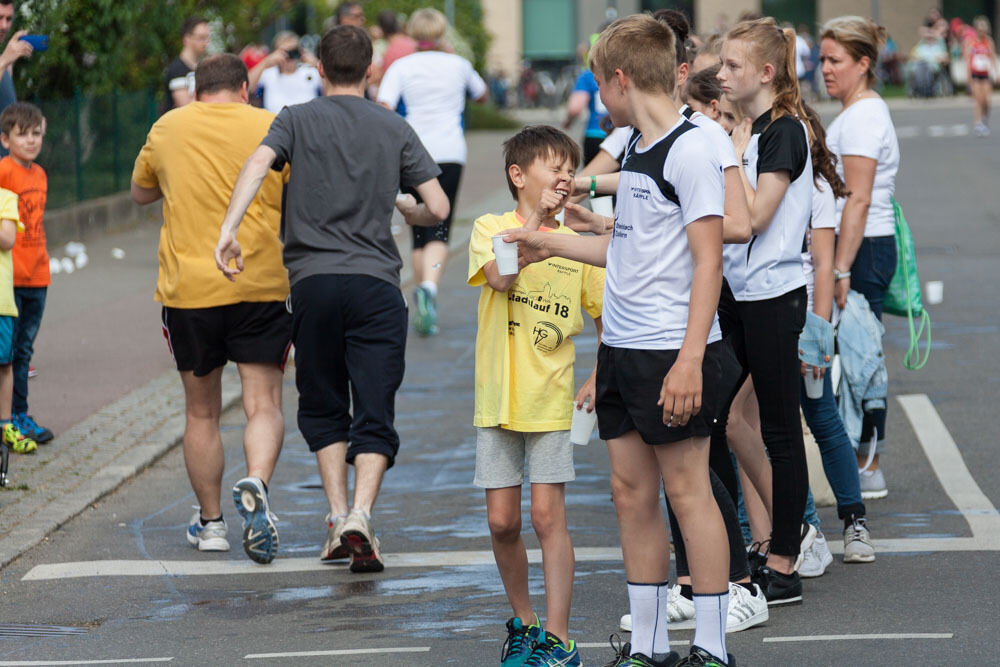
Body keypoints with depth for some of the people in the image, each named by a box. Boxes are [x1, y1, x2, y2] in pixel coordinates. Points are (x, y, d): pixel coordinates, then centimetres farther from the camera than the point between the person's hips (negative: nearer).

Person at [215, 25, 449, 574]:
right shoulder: (395, 130, 9)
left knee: (323, 410, 16)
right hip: (377, 284, 0)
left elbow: (257, 163, -13)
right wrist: (408, 212, 27)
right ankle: (360, 519, -19)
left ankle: (337, 518, 8)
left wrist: (228, 230, -20)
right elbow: (438, 207, 5)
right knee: (374, 415, 0)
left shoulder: (297, 120, 7)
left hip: (313, 282, 0)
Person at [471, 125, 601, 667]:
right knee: (502, 521, 4)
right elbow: (501, 277, -21)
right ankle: (523, 621, 23)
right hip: (497, 399, 0)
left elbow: (608, 317, 13)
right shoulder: (490, 228, 0)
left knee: (548, 516, -7)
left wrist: (599, 379, 2)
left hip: (551, 400, 0)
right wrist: (535, 218, -16)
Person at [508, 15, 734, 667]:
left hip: (672, 350, -9)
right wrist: (551, 243, 30)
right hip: (622, 346, 9)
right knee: (632, 492, 9)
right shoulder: (637, 148, 15)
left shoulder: (690, 150, -13)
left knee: (686, 488, -4)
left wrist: (690, 359, -22)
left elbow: (708, 260, -17)